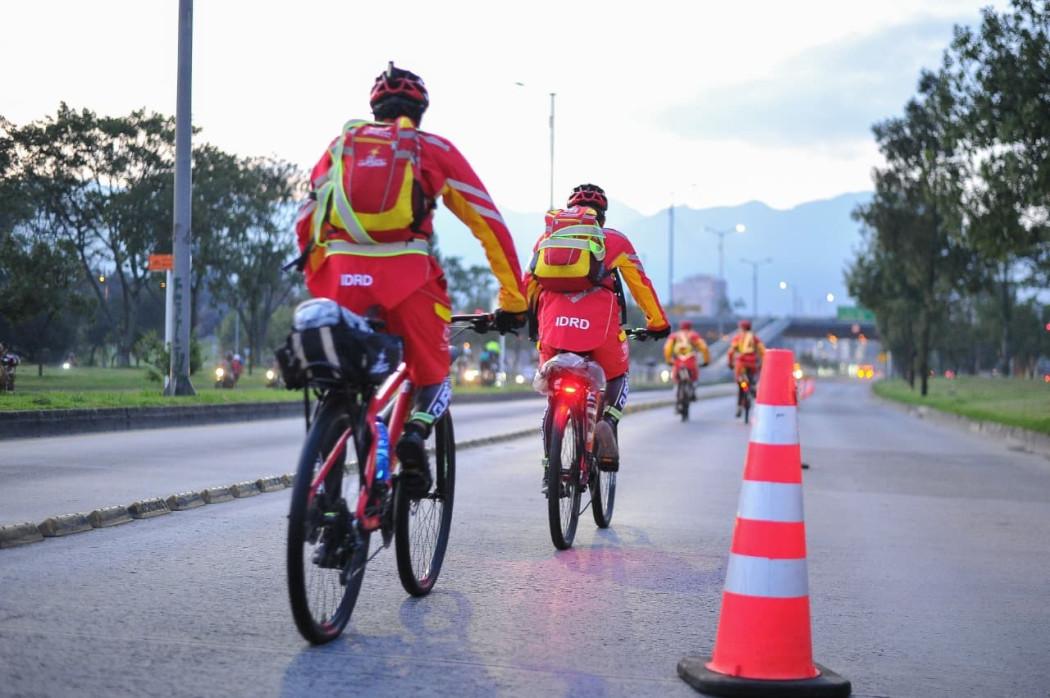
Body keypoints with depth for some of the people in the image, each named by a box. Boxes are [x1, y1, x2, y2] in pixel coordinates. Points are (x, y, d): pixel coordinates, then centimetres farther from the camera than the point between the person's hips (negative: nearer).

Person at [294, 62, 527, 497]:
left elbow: (306, 224, 19)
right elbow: (490, 223, 13)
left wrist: (317, 284, 28)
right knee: (433, 376, 15)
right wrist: (513, 300, 17)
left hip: (342, 274, 2)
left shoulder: (342, 144, 21)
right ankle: (417, 432, -14)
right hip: (407, 274, -2)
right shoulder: (434, 149, 15)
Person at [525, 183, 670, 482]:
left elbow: (528, 284, 23)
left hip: (553, 324, 2)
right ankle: (608, 421, -10)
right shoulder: (614, 239, 19)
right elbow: (641, 284, 21)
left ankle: (549, 464, 7)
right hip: (599, 326, -2)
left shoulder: (547, 237, 24)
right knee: (617, 377, 21)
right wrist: (658, 323, 30)